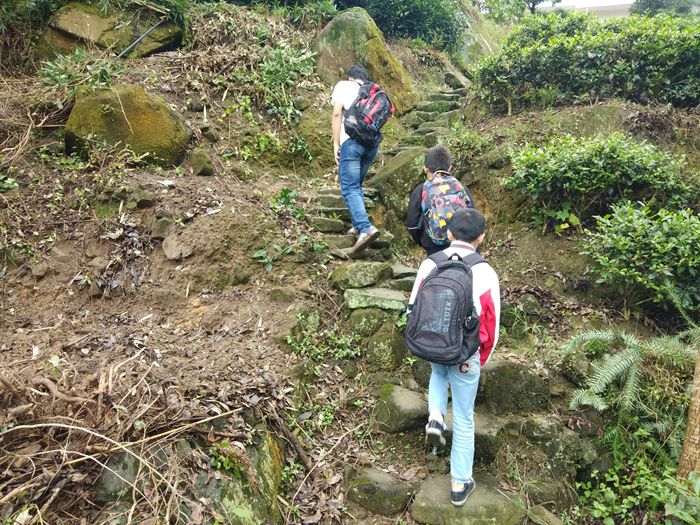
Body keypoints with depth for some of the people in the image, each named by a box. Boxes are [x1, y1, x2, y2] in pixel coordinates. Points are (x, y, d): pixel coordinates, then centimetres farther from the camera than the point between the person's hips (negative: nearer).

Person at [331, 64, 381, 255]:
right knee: (357, 185, 20)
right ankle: (358, 225, 20)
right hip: (373, 142, 5)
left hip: (352, 140, -5)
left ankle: (366, 228, -29)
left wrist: (336, 143, -1)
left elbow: (337, 113, -1)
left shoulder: (343, 85, 11)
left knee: (350, 188, -11)